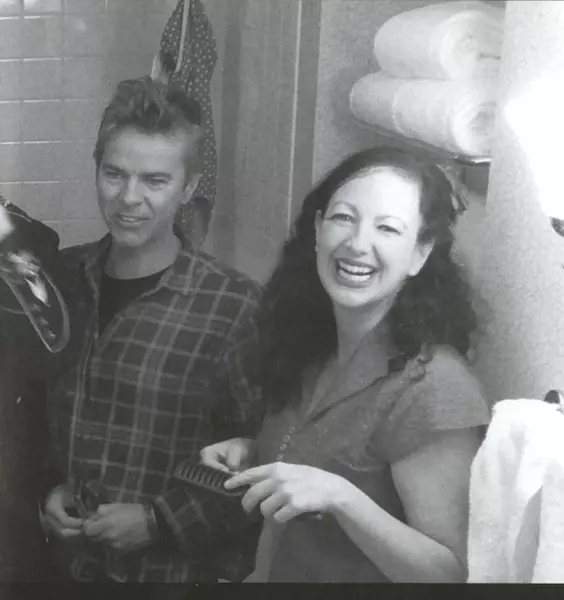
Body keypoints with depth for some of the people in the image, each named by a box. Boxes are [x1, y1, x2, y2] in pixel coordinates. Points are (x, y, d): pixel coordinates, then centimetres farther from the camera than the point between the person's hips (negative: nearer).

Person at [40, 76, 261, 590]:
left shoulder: (234, 307, -17)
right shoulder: (60, 278, -2)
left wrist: (159, 521, -16)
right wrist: (47, 489, -4)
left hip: (180, 571, -4)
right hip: (66, 561, 4)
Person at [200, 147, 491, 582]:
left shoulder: (433, 389, -26)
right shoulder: (310, 348, -5)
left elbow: (453, 573, -25)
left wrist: (339, 497, -36)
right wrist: (253, 454, -6)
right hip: (272, 571, 7)